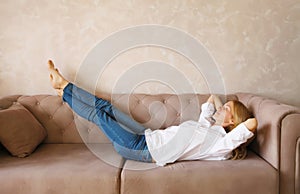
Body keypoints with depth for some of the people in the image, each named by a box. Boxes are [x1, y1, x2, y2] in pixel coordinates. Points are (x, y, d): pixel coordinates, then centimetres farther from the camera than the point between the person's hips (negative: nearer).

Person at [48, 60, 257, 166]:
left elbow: (252, 123, -32)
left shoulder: (222, 143, -15)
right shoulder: (208, 126, 11)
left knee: (100, 115, -1)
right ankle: (64, 85, 26)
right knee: (105, 106, 8)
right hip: (148, 137, 8)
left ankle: (65, 90, 23)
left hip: (144, 149, -8)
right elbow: (213, 98, 24)